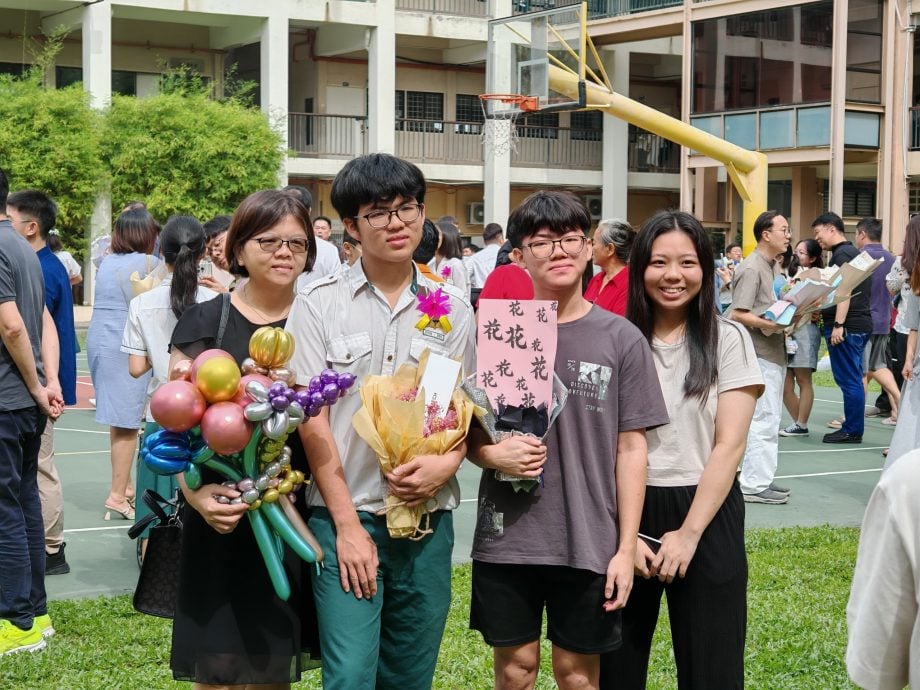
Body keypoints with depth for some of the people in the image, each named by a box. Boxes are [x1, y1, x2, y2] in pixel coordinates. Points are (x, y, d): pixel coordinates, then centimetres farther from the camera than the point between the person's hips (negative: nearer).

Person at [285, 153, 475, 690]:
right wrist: (347, 524, -9)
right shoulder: (319, 304, -1)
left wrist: (448, 463, -9)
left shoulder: (452, 308, 7)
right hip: (345, 516, -3)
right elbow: (313, 420, -4)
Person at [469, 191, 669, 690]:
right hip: (506, 536, 1)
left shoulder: (621, 339, -1)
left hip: (589, 540, -1)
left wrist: (626, 548, -3)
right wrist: (492, 454, -15)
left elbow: (631, 448, 0)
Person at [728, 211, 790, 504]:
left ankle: (762, 479, 21)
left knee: (770, 419, 14)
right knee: (764, 419, -8)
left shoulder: (769, 266, 16)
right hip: (760, 355, -10)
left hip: (774, 353, 10)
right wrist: (771, 325, -26)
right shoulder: (751, 268, -14)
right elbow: (738, 314, -20)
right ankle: (753, 485, -3)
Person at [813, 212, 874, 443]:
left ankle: (852, 431, -4)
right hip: (861, 324, 10)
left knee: (848, 380, -6)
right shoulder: (853, 252, 19)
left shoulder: (841, 255, -11)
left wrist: (838, 325, -24)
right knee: (854, 379, 11)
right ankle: (853, 428, 14)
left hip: (847, 326, -10)